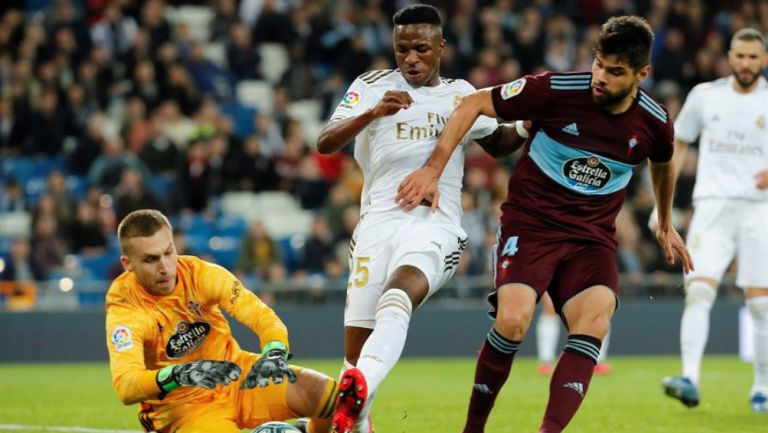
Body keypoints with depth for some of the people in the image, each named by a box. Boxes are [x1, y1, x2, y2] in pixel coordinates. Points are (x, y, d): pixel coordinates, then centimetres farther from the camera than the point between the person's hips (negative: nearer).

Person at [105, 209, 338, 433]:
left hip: (235, 375, 4)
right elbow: (125, 387, -33)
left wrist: (274, 353, -41)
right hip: (183, 406, -4)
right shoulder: (124, 310, -20)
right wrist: (177, 375, -52)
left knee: (325, 392, -18)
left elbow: (261, 315, -19)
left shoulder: (200, 273, -13)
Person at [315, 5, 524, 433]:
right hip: (379, 223, 1)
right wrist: (372, 113, -20)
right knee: (357, 345, -3)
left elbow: (498, 142, 34)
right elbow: (325, 144, -3)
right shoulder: (373, 85, 9)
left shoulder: (461, 94, 18)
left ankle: (359, 387, -55)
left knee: (397, 296, -33)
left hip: (435, 226, -1)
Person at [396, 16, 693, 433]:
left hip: (593, 236, 3)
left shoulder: (654, 123, -3)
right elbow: (472, 105, -7)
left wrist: (665, 225, 36)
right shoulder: (556, 90, -15)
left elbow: (663, 163, 23)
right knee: (513, 319, -26)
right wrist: (433, 169, -14)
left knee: (594, 322, -26)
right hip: (530, 222, -3)